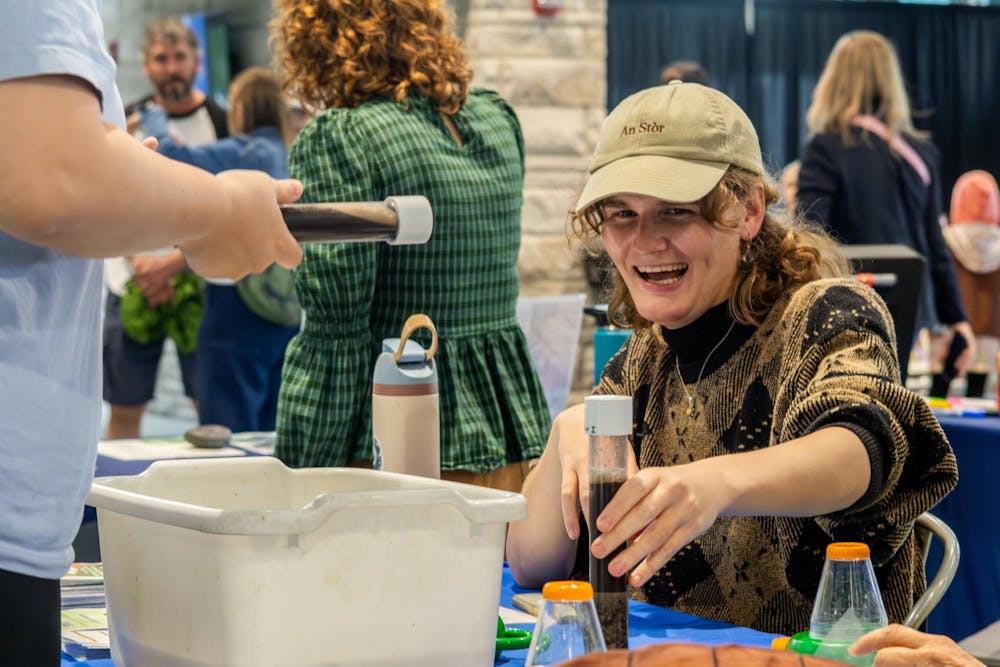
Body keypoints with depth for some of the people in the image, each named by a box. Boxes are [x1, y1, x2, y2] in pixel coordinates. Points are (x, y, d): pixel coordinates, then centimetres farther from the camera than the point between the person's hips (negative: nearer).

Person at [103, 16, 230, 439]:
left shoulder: (219, 125, 0)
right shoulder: (129, 121, 6)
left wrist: (174, 263, -16)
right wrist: (140, 264, -12)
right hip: (131, 287, 2)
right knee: (124, 409, 6)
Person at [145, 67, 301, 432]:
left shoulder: (244, 153, -11)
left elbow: (168, 154, -17)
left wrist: (155, 119, 3)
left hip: (240, 308, -7)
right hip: (288, 316, 7)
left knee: (229, 432, -4)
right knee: (272, 431, 11)